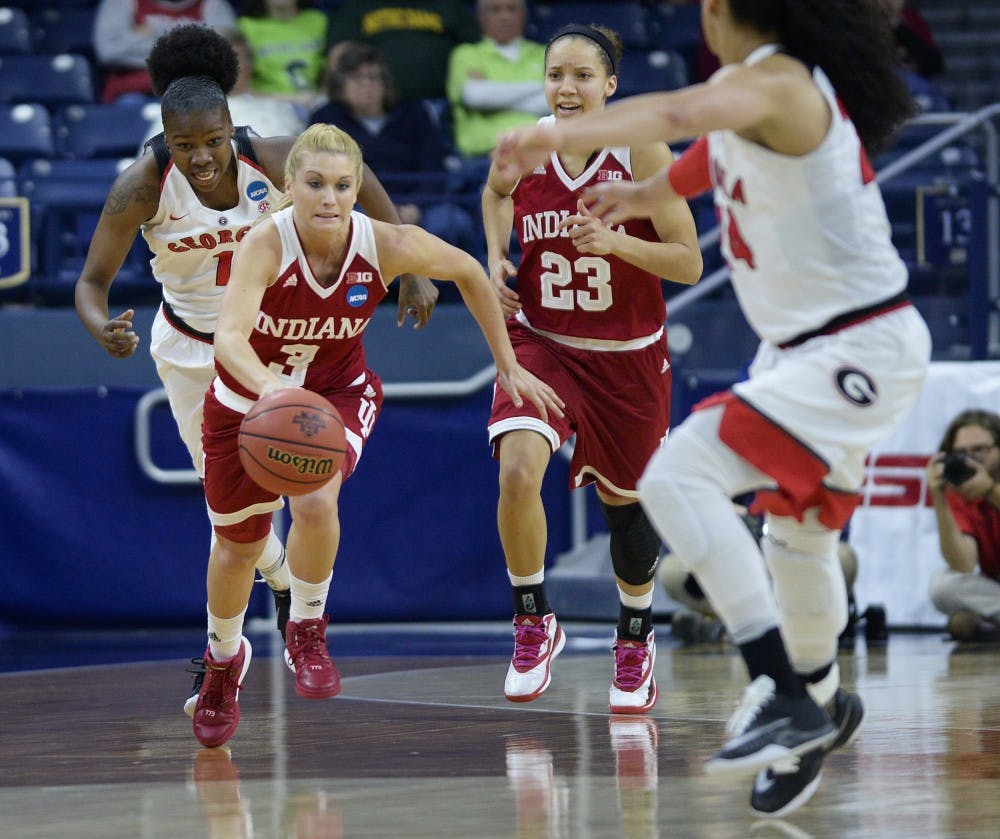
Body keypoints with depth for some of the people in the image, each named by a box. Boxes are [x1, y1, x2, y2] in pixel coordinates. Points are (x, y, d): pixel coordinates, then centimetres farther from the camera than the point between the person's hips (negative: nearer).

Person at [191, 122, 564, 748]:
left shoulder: (387, 246, -24)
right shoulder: (265, 245, -33)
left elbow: (469, 272, -4)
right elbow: (229, 336, -48)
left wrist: (508, 364, 0)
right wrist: (271, 389, -68)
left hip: (338, 392, 0)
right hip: (250, 397, 0)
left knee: (317, 504, -29)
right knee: (238, 546, 14)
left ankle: (307, 632, 0)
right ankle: (224, 659, 47)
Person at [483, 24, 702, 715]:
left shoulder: (643, 152, -16)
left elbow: (689, 263, -14)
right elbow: (496, 193, 18)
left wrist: (615, 242, -30)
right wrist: (497, 256, 1)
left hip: (629, 358, -1)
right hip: (542, 345, 1)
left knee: (625, 501, 14)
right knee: (518, 471, -25)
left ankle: (636, 638, 41)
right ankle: (534, 623, -4)